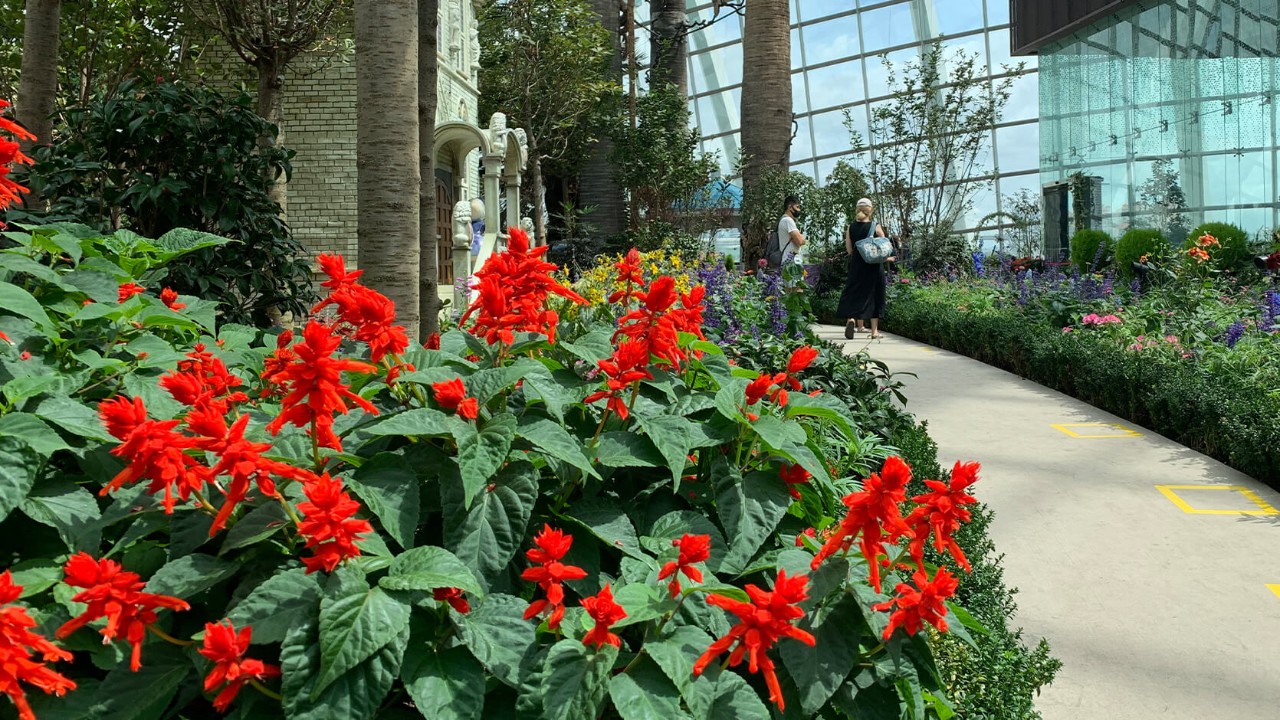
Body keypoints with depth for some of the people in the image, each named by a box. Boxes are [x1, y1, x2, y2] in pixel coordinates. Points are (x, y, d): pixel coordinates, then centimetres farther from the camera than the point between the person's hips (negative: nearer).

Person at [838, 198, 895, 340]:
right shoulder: (875, 226, -7)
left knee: (855, 292, 9)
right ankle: (874, 330, 8)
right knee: (873, 295, 6)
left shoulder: (850, 227, 0)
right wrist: (886, 258, 15)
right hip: (874, 266, -2)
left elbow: (849, 250, 4)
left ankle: (852, 319, -18)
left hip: (856, 265, 2)